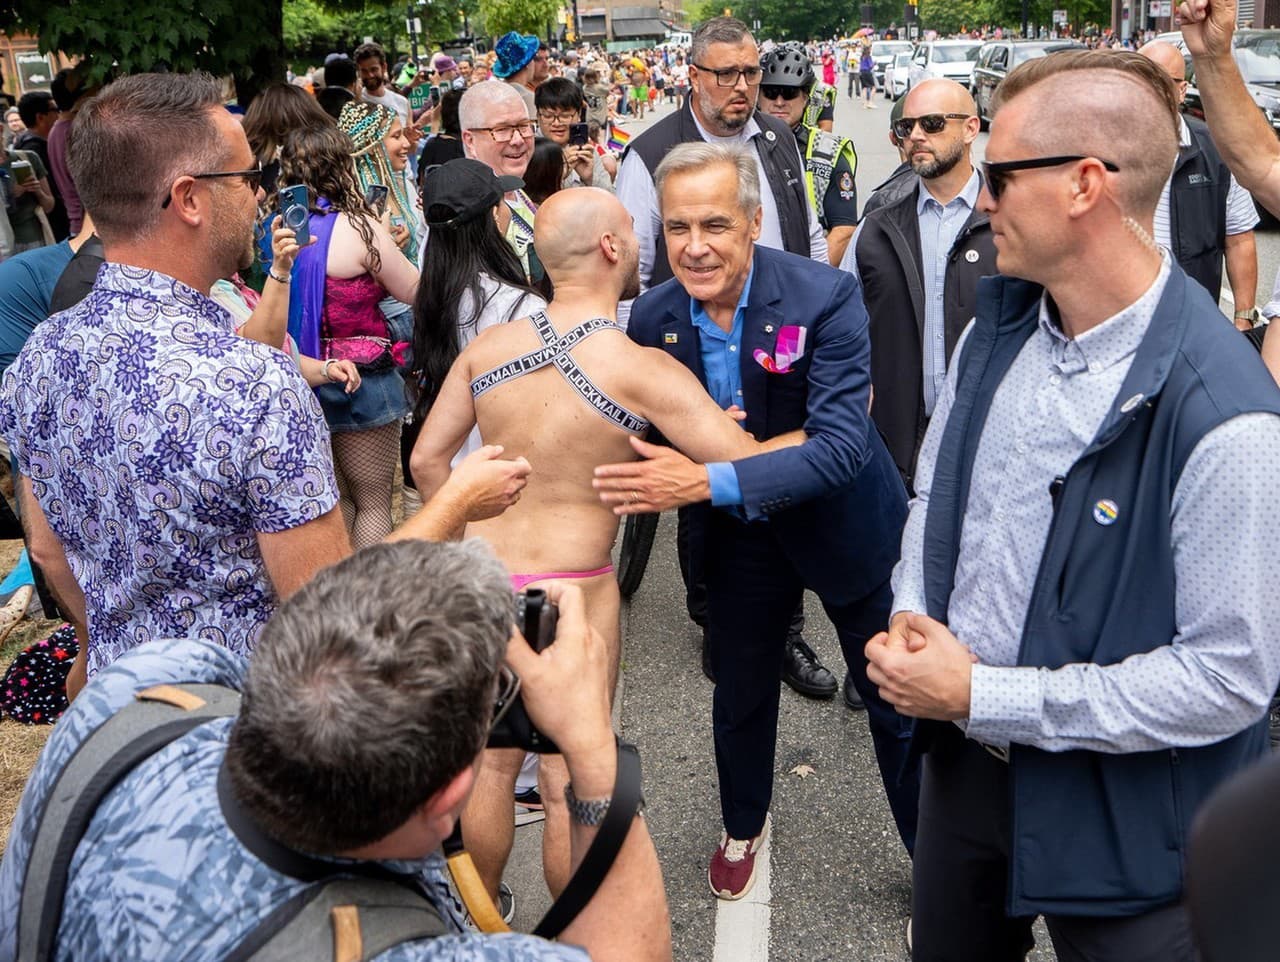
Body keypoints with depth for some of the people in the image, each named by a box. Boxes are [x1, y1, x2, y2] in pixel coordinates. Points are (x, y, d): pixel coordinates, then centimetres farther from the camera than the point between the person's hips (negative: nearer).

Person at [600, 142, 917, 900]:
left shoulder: (826, 296, -27)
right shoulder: (654, 317, -14)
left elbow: (840, 445, -35)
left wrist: (709, 481, -43)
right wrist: (651, 483, -22)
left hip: (845, 521, -3)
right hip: (740, 533, 4)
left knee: (897, 703, 11)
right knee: (741, 696, 21)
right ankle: (745, 826, 50)